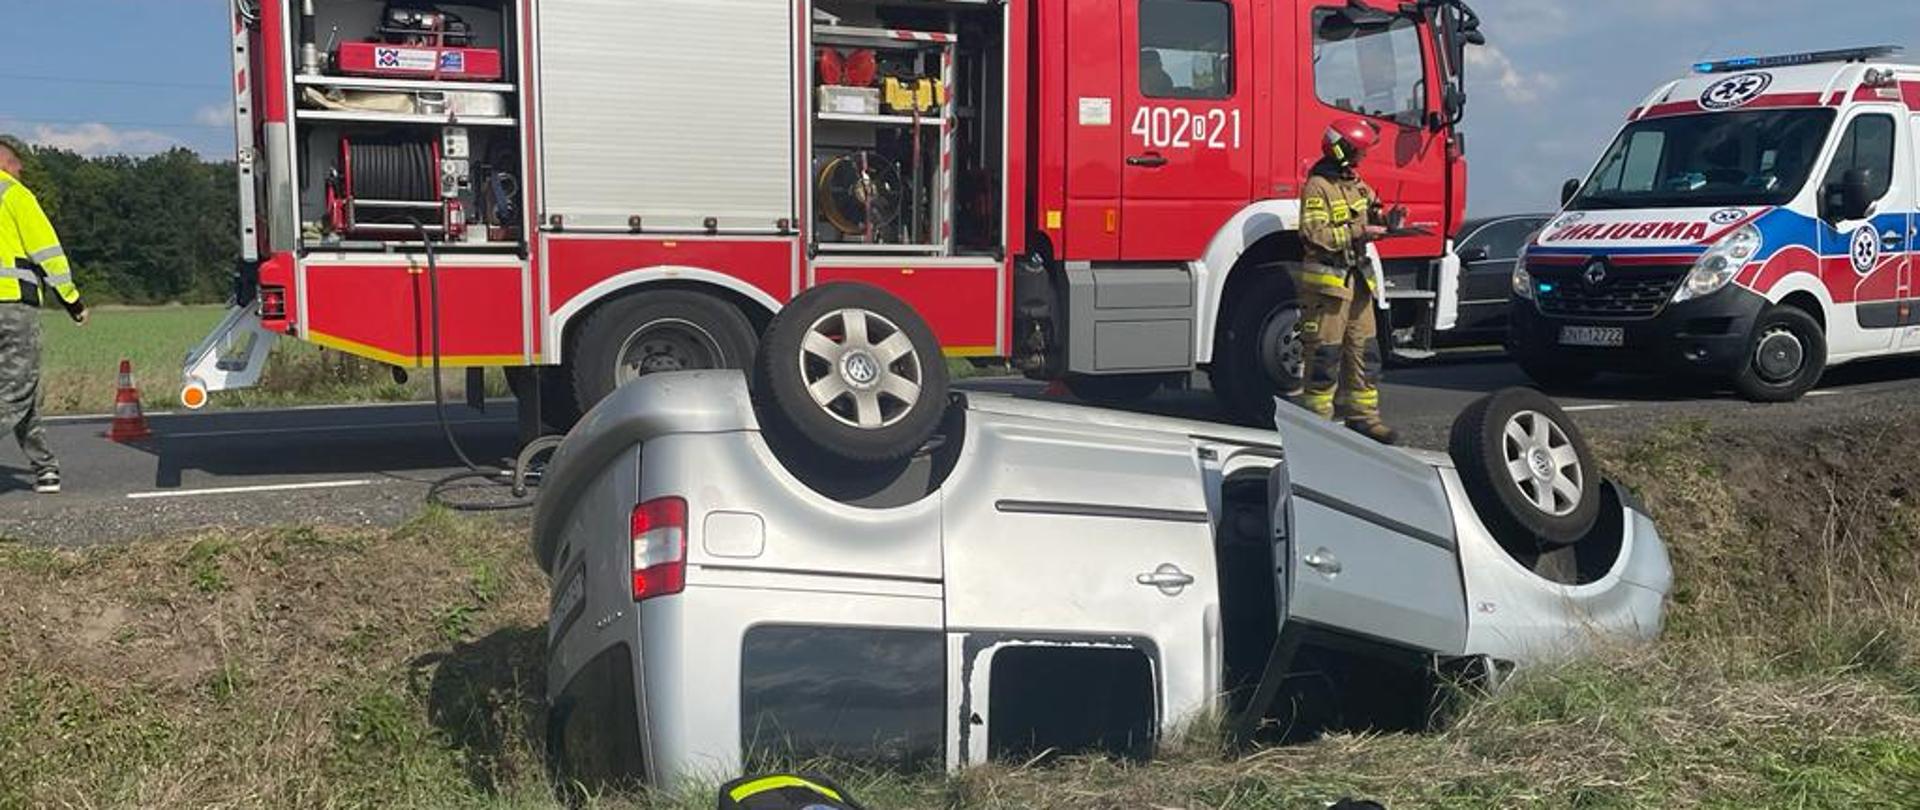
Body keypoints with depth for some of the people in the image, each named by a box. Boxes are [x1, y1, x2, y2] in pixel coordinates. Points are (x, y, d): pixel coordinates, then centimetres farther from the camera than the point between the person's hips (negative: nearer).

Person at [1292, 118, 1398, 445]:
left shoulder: (1356, 183, 16)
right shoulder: (1318, 186, -11)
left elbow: (1367, 215, 27)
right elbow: (1315, 234, -20)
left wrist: (1382, 220, 5)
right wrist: (1359, 231, -22)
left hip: (1358, 280, 8)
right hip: (1327, 280, -8)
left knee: (1364, 350, 9)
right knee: (1325, 354, -3)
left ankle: (1363, 415, 16)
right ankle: (1317, 419, 5)